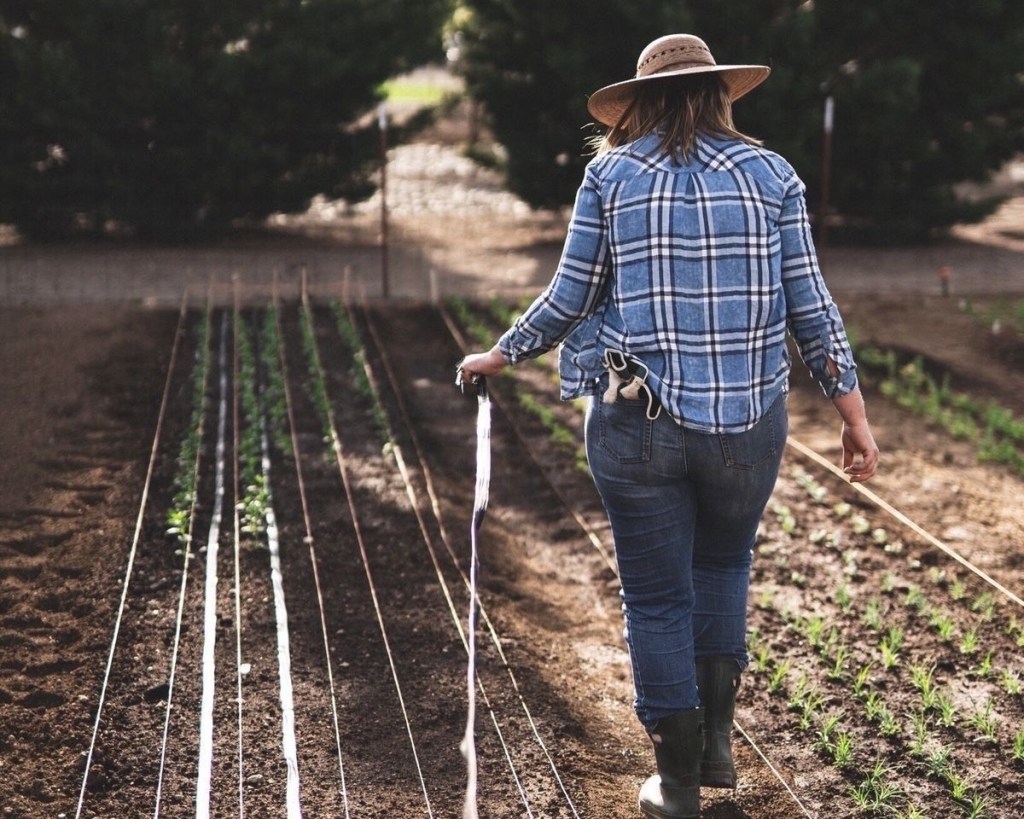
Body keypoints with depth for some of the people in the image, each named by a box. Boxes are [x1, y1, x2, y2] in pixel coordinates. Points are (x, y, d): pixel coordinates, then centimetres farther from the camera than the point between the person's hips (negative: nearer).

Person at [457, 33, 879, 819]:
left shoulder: (611, 175, 0)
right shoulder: (770, 175, 3)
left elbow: (570, 298, 0)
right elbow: (810, 307, 1)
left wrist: (498, 355, 16)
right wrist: (854, 414, 7)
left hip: (637, 421, -1)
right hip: (748, 422, 2)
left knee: (658, 596, 9)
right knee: (724, 562, 26)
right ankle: (717, 738, 22)